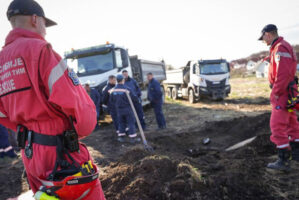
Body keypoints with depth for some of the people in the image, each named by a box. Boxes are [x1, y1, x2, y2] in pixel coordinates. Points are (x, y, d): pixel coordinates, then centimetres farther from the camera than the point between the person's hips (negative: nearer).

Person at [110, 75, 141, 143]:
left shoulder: (113, 90, 0)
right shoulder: (127, 89, -16)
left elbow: (112, 101, 8)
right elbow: (135, 98, -14)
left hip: (119, 110, 5)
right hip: (127, 109, -5)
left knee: (121, 123, 16)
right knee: (131, 123, 2)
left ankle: (121, 137, 18)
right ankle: (133, 137, 4)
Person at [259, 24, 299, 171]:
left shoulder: (280, 48, -18)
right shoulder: (278, 48, 14)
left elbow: (283, 73, -27)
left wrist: (276, 93, -20)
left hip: (282, 93, -11)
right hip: (285, 92, 11)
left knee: (277, 125, -7)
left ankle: (283, 161, -1)